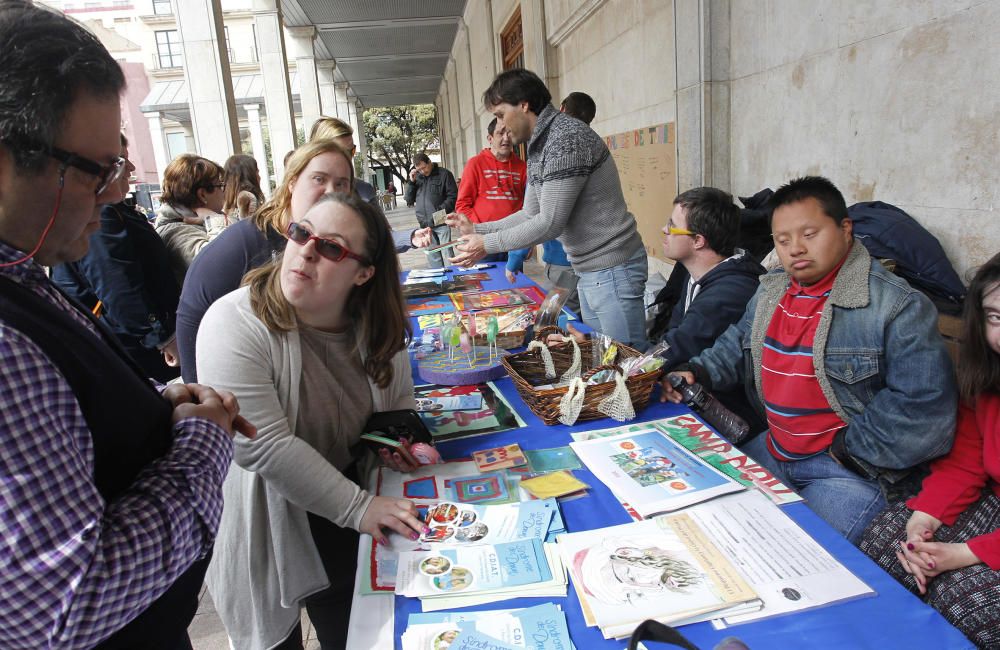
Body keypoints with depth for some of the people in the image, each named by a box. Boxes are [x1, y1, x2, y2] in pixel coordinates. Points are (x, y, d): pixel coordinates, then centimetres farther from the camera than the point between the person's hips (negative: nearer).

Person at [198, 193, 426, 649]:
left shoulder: (378, 325, -7)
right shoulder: (235, 325, -25)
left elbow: (399, 397, 10)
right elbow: (264, 448, -30)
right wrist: (358, 508, -27)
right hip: (266, 530, -4)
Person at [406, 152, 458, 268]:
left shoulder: (444, 174, 0)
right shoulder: (417, 177, 14)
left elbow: (453, 196, -4)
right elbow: (409, 200, 13)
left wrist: (442, 209, -17)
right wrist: (412, 182, -1)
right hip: (424, 224, 5)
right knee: (432, 256, 9)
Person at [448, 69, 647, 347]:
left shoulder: (566, 138, -19)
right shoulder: (538, 148, 12)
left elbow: (550, 223, -21)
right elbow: (532, 214, 17)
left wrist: (488, 244, -12)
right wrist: (477, 229, 8)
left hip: (612, 269, -10)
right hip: (589, 271, 10)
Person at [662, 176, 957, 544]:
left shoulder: (897, 307, -16)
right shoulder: (770, 291, 7)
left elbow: (923, 406, -20)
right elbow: (738, 344, 21)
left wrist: (848, 448, -17)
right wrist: (698, 373, 4)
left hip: (853, 468, -7)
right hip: (771, 449, 7)